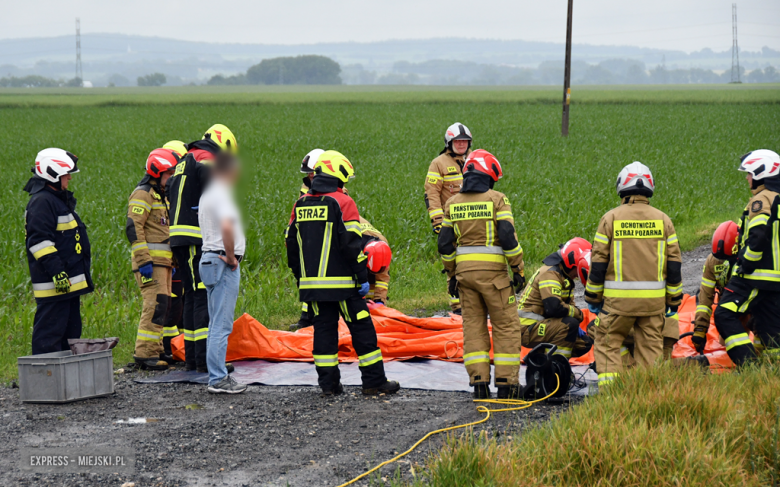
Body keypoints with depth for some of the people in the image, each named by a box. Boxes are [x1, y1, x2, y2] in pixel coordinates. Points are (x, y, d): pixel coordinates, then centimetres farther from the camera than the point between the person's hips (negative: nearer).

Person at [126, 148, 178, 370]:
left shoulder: (161, 195, 21)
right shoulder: (143, 194, -10)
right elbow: (133, 228, -18)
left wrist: (171, 261, 26)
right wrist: (144, 261, -23)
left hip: (163, 261, 10)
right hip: (151, 260, -10)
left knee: (163, 304, 9)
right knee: (156, 303, -15)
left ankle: (156, 350, 15)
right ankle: (144, 354, -14)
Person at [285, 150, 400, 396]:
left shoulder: (300, 205, 10)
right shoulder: (342, 202, -9)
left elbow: (291, 243, 14)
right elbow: (351, 244, -13)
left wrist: (300, 277, 21)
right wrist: (363, 277, -8)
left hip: (312, 282, 6)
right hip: (340, 282, -6)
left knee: (324, 328, 11)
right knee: (362, 328, 2)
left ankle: (328, 383, 9)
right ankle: (374, 381, 5)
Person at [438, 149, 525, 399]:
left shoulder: (452, 203, 8)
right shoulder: (497, 200, -6)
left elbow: (445, 243, 8)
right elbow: (508, 237, -13)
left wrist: (452, 274, 17)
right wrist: (518, 269, -4)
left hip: (464, 270, 4)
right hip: (493, 271, -4)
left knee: (473, 325, 9)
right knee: (506, 326, 4)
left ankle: (479, 381, 4)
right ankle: (506, 382, 1)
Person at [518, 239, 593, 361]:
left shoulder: (565, 277, 15)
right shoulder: (550, 273, -18)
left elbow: (568, 305, 19)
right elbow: (554, 308, -30)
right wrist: (578, 313, -15)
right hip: (528, 328, -10)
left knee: (585, 343, 7)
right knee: (570, 324, -30)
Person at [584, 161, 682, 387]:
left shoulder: (611, 218, -2)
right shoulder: (662, 219, 5)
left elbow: (598, 262, -1)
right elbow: (674, 264, 6)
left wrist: (593, 298, 7)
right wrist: (673, 300, 14)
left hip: (619, 299, -2)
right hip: (653, 299, 2)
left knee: (608, 345, 7)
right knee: (651, 348, 9)